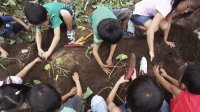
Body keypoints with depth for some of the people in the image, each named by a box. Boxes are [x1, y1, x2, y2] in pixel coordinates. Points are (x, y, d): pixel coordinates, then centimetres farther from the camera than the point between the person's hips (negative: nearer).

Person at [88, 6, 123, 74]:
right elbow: (95, 51, -38)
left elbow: (114, 42, -27)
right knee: (98, 40, -5)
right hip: (94, 15, -2)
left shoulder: (117, 25, -39)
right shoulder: (98, 32, -44)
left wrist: (110, 59, -30)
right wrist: (102, 66, -42)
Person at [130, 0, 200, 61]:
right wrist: (151, 51, -36)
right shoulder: (165, 7, -35)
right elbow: (150, 31, -41)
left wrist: (165, 40, 4)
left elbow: (168, 23, 3)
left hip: (148, 12, 8)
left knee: (165, 26, -11)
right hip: (137, 14, -8)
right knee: (154, 28, -30)